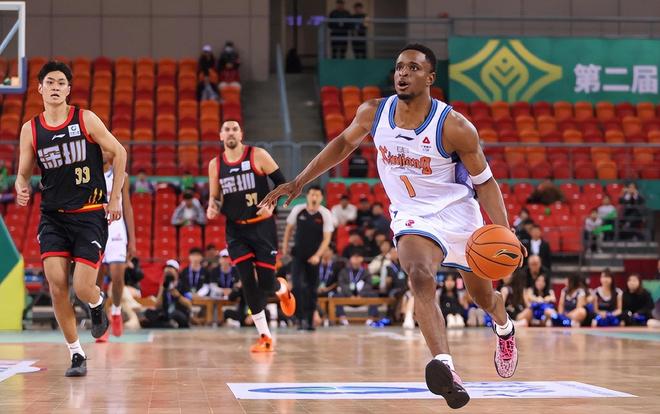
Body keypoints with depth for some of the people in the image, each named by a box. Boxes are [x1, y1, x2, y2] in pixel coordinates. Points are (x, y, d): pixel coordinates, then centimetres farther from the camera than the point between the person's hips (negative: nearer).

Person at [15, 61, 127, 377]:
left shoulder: (86, 119, -5)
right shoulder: (30, 129, 2)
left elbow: (119, 153, 1)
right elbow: (23, 173, 8)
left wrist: (115, 197, -2)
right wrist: (21, 188, -16)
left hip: (90, 214, -2)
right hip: (53, 215, 3)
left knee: (82, 288, -12)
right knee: (56, 283, -11)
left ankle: (98, 304, 28)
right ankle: (76, 354, 3)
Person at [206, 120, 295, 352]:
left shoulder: (258, 156, -6)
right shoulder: (215, 165, 4)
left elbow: (282, 182, -3)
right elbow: (214, 197, 13)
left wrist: (272, 204, -18)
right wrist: (213, 208, -9)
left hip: (262, 226, -2)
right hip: (236, 229, 3)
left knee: (266, 284, -6)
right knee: (248, 283, -8)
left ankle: (282, 289, 34)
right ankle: (264, 336, 1)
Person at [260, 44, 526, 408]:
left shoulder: (454, 127, -22)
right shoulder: (373, 113, -12)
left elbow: (484, 182, -12)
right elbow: (344, 143, 9)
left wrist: (504, 233, -25)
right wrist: (298, 182, 7)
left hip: (457, 211, -1)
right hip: (413, 215, 1)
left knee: (482, 296, 18)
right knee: (420, 278, -31)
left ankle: (504, 327, 56)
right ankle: (445, 367, -46)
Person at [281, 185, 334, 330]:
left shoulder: (325, 215, -10)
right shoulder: (298, 210, -6)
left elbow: (326, 238, -12)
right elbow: (289, 227, 10)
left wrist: (317, 255, -22)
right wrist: (285, 245, 6)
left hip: (314, 257, 0)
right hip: (298, 254, 0)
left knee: (312, 289, 5)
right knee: (298, 286, -13)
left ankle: (310, 320, 16)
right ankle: (301, 318, -11)